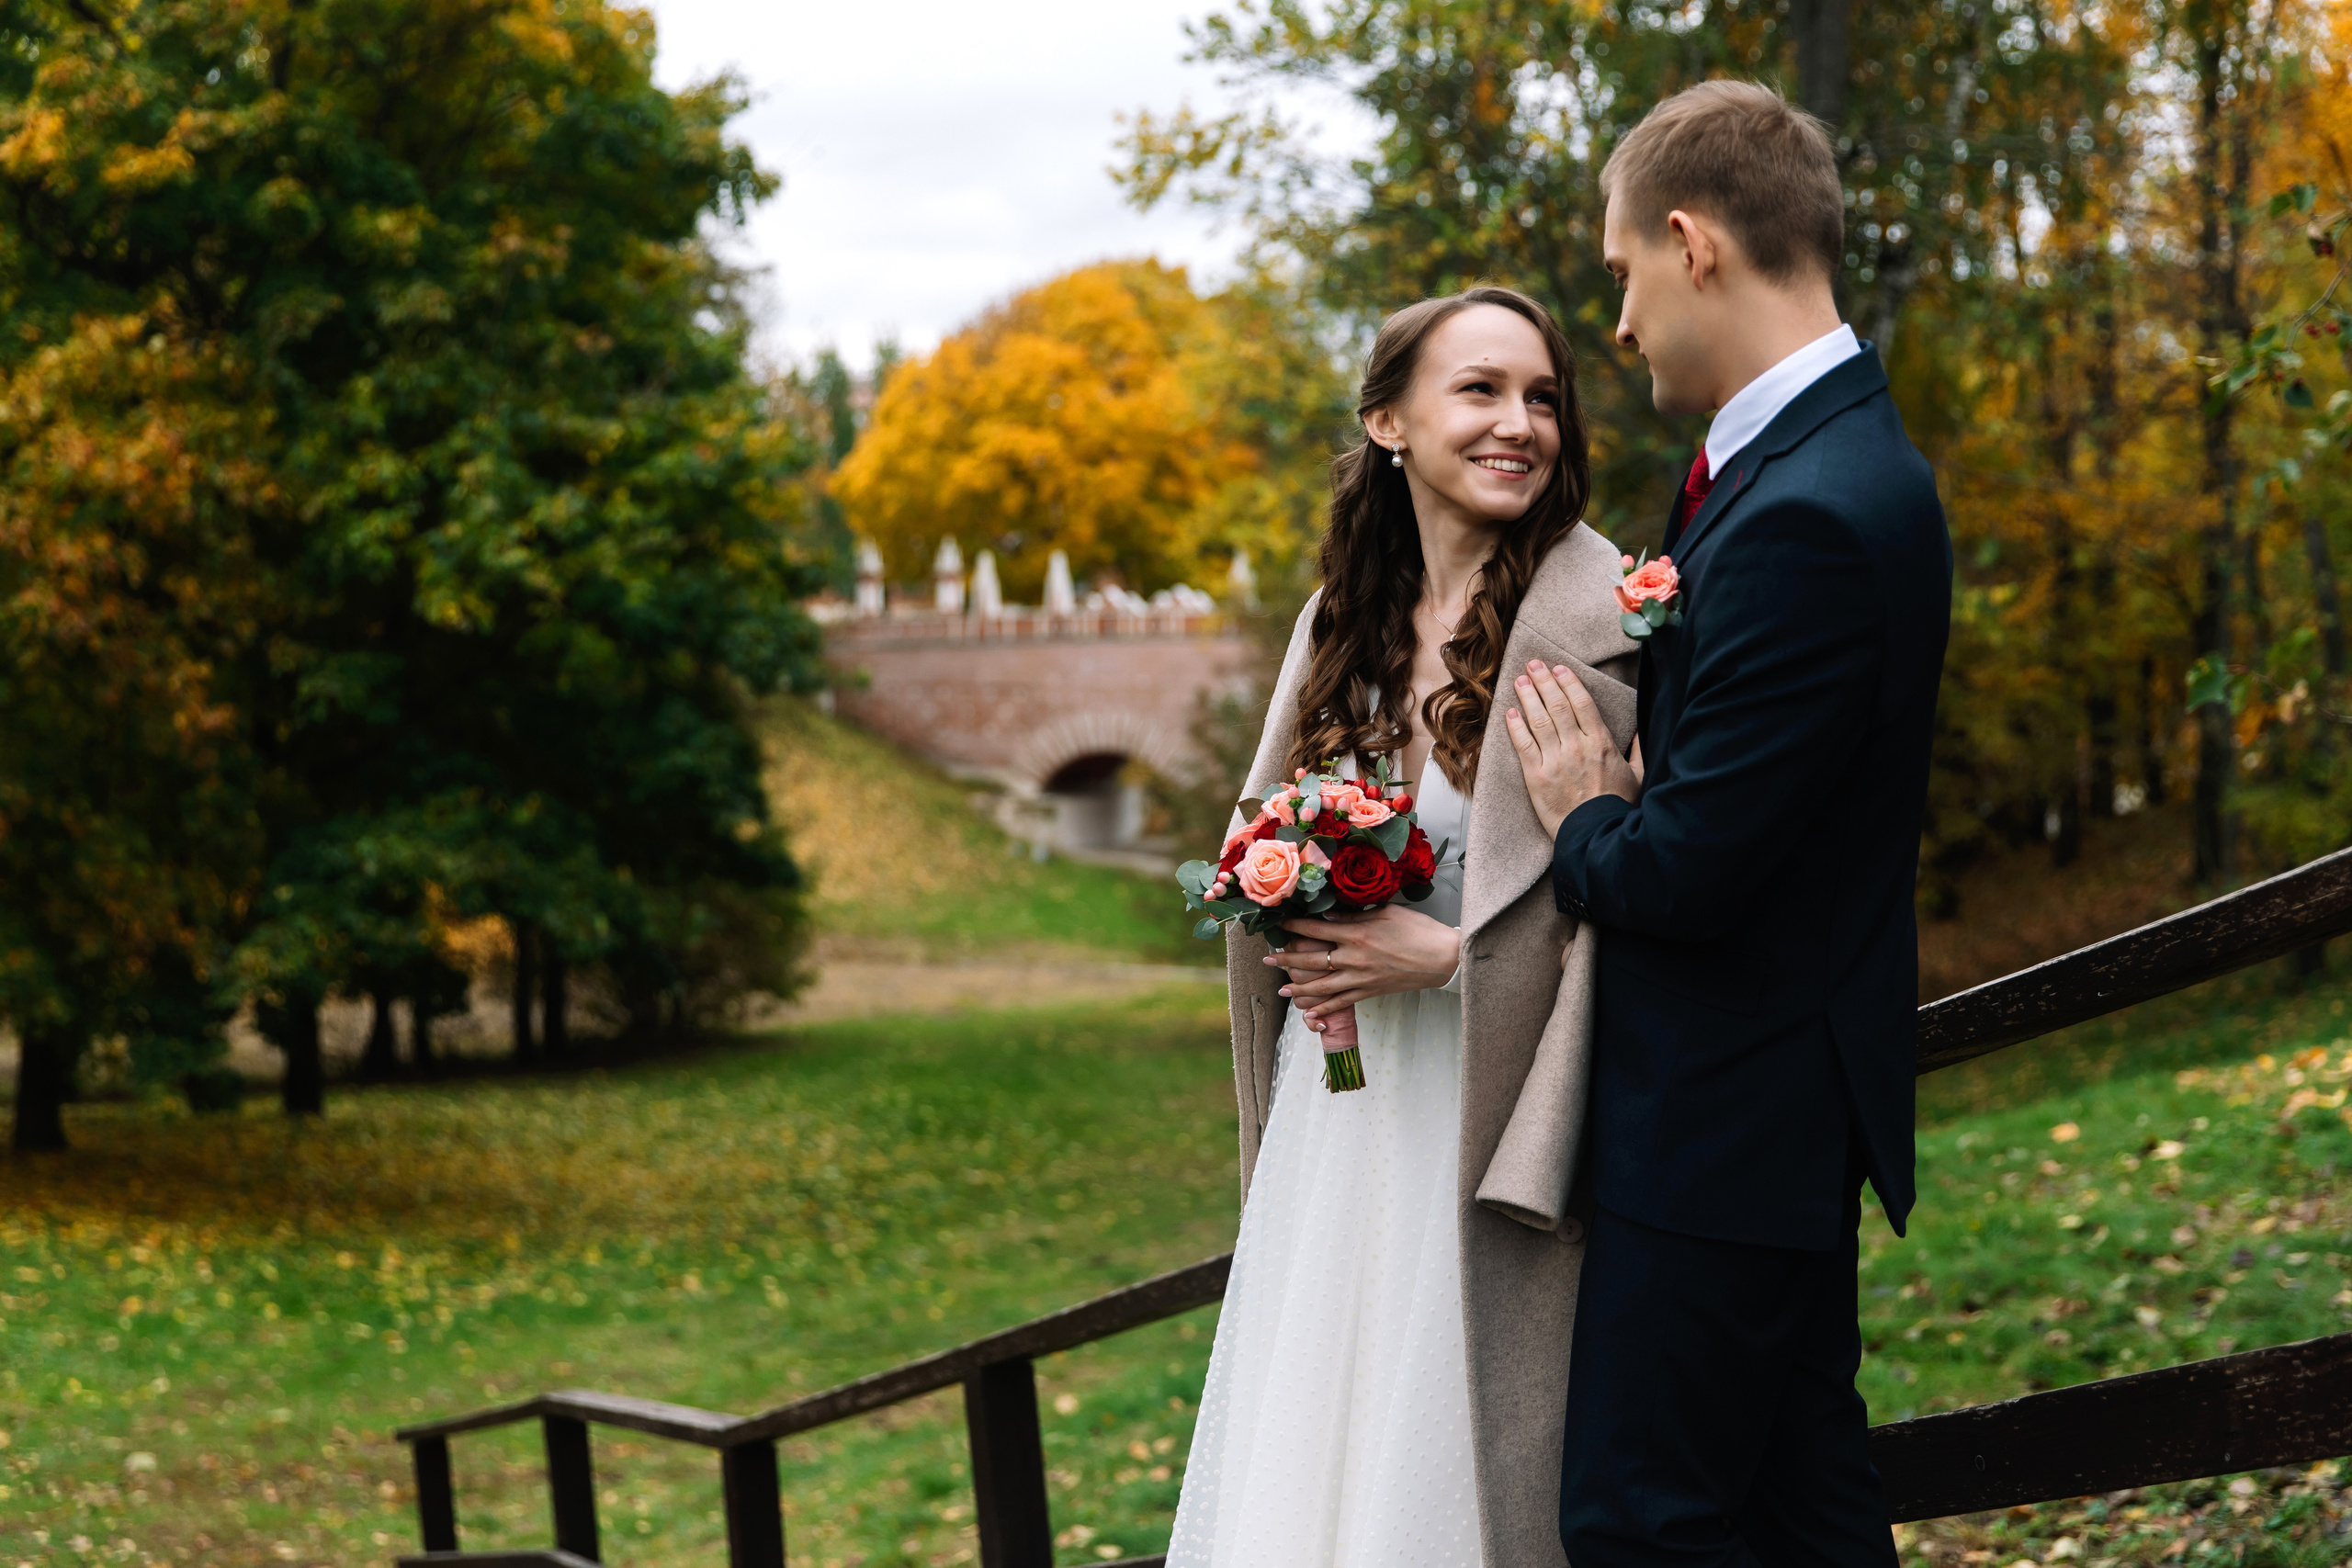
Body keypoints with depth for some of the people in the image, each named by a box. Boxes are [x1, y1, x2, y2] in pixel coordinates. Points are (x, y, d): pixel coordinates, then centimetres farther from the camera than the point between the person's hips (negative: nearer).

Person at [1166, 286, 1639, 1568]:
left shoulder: (1603, 622, -12)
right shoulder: (1343, 621, 9)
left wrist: (1442, 953, -16)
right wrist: (1310, 946, 0)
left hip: (1482, 1127, -6)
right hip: (1334, 1136, 6)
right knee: (1309, 1462, 13)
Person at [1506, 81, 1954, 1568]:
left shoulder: (1808, 518, -25)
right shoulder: (1833, 445, 8)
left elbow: (1684, 873, -24)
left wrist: (1584, 815, -4)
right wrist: (1624, 796, 2)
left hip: (1726, 1117, -10)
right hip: (1785, 1100, 10)